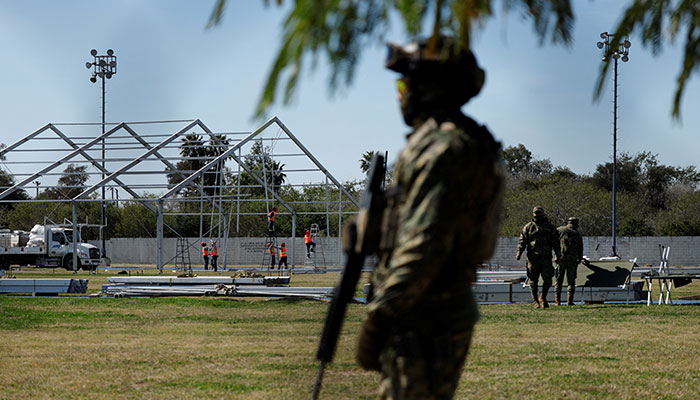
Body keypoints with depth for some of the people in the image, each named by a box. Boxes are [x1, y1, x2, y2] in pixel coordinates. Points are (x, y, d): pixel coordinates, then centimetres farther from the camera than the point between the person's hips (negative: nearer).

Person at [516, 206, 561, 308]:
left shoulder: (550, 227, 10)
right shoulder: (528, 227, 8)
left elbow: (556, 242, 11)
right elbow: (522, 241, 6)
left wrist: (558, 255, 4)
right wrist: (519, 253, -8)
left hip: (546, 258, 0)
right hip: (533, 258, 0)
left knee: (548, 279, -8)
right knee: (533, 281, 0)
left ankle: (543, 297, 13)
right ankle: (535, 301, 10)